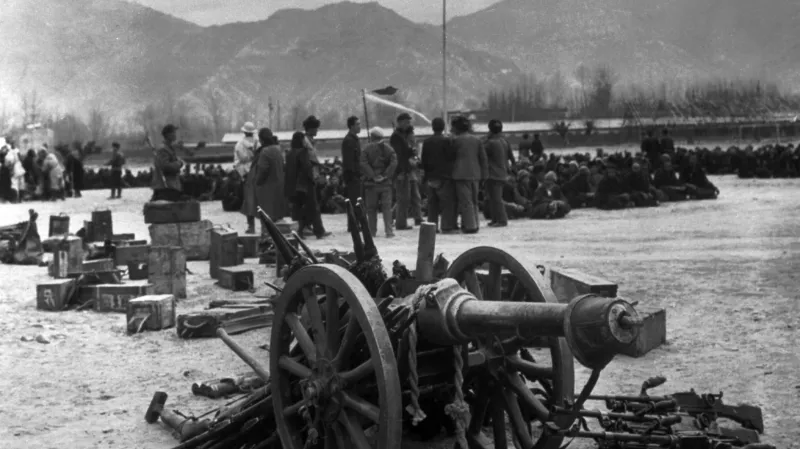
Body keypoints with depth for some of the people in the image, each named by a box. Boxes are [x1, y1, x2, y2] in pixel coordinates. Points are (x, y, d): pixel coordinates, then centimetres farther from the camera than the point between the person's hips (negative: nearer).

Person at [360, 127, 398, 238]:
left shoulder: (367, 149, -2)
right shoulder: (389, 149, 3)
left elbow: (363, 164, -14)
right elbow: (394, 163, -9)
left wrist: (372, 176, -12)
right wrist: (386, 175, -9)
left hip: (371, 183, -1)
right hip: (386, 183, 1)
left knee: (371, 208, 7)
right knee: (387, 207, 3)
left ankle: (372, 231, 9)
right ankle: (389, 231, -4)